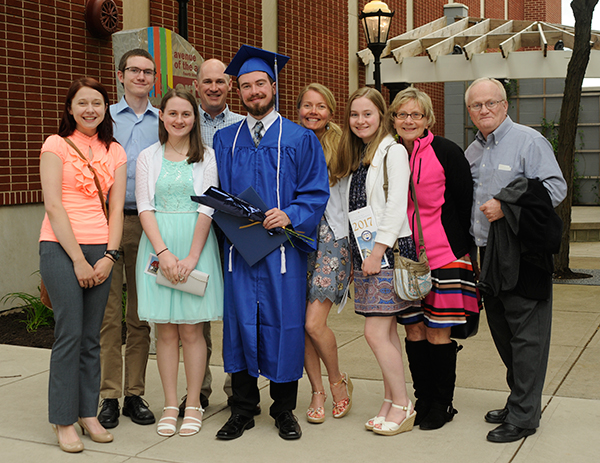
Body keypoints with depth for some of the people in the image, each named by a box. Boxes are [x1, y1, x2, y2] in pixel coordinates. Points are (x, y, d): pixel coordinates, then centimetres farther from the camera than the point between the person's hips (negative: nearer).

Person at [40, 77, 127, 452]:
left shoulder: (115, 152, 13)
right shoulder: (56, 145, 1)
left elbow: (116, 207, 8)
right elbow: (54, 205, -6)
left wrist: (109, 255, -5)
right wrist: (78, 259, -10)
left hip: (101, 251, 4)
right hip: (61, 249, -4)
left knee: (91, 337, 6)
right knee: (70, 334, -6)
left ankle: (89, 413, 16)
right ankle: (64, 421, 4)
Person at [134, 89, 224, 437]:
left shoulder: (206, 157, 4)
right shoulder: (148, 157, 8)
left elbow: (206, 210, -3)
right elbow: (145, 208, 1)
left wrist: (191, 257, -12)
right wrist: (163, 252, -12)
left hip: (195, 245, -1)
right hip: (158, 245, 2)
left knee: (191, 329, 0)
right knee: (166, 330, 4)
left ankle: (194, 406, 11)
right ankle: (170, 405, 13)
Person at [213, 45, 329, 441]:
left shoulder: (301, 139, 4)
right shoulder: (225, 140, 13)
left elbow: (317, 192, -1)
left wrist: (289, 215, -17)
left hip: (283, 245, -2)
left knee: (283, 322, 2)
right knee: (240, 320, 4)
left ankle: (284, 409, 17)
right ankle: (243, 409, 17)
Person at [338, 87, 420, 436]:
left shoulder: (393, 151, -7)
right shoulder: (357, 155, 17)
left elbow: (396, 206, -15)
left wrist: (378, 252, -18)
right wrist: (358, 256, 14)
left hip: (389, 250, -8)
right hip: (365, 253, 8)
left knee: (376, 332, -9)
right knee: (387, 332, 11)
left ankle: (402, 405, 3)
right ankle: (392, 401, 18)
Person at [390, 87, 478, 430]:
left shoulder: (446, 152, -7)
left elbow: (466, 203, -3)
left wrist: (464, 249, -4)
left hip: (444, 256, -4)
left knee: (438, 333, 0)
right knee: (414, 331, 8)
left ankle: (442, 404, 16)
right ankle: (423, 400, 23)